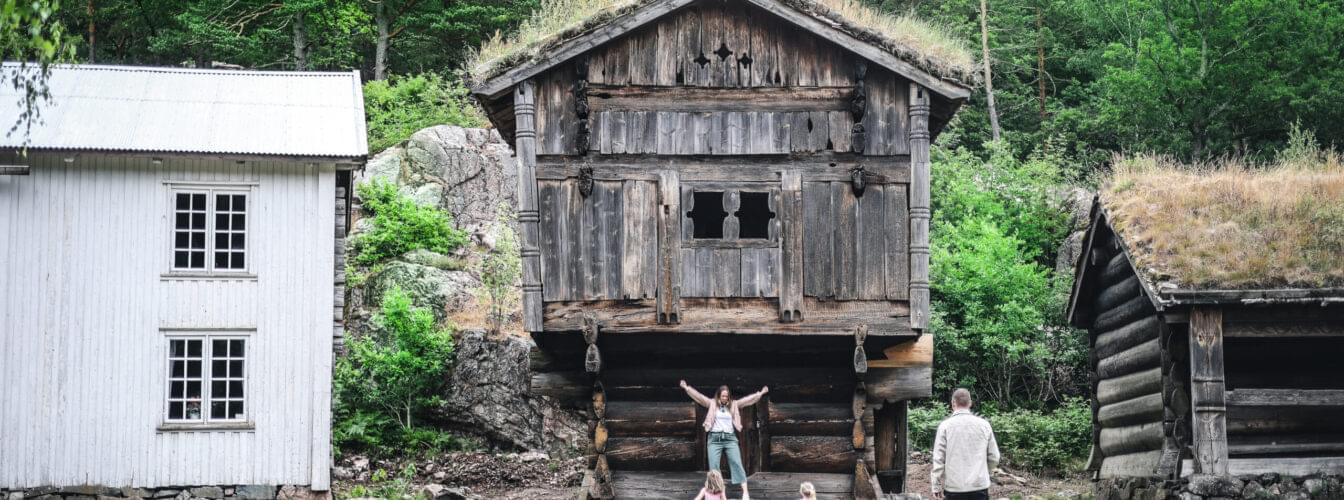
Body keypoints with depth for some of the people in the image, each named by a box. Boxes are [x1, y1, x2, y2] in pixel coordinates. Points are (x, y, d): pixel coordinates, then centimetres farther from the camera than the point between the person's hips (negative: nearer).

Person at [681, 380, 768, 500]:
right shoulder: (712, 404, 5)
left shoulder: (734, 405, 9)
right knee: (713, 466, -2)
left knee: (737, 463, -6)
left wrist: (760, 393, 0)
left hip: (730, 438, 1)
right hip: (715, 438, -1)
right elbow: (698, 396, -2)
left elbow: (748, 399, 7)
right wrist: (686, 388, -11)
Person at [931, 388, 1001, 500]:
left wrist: (936, 487, 1)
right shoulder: (984, 425, 2)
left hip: (954, 487, -1)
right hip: (980, 486, 1)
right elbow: (994, 457, 7)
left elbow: (938, 459, -5)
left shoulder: (945, 425, -4)